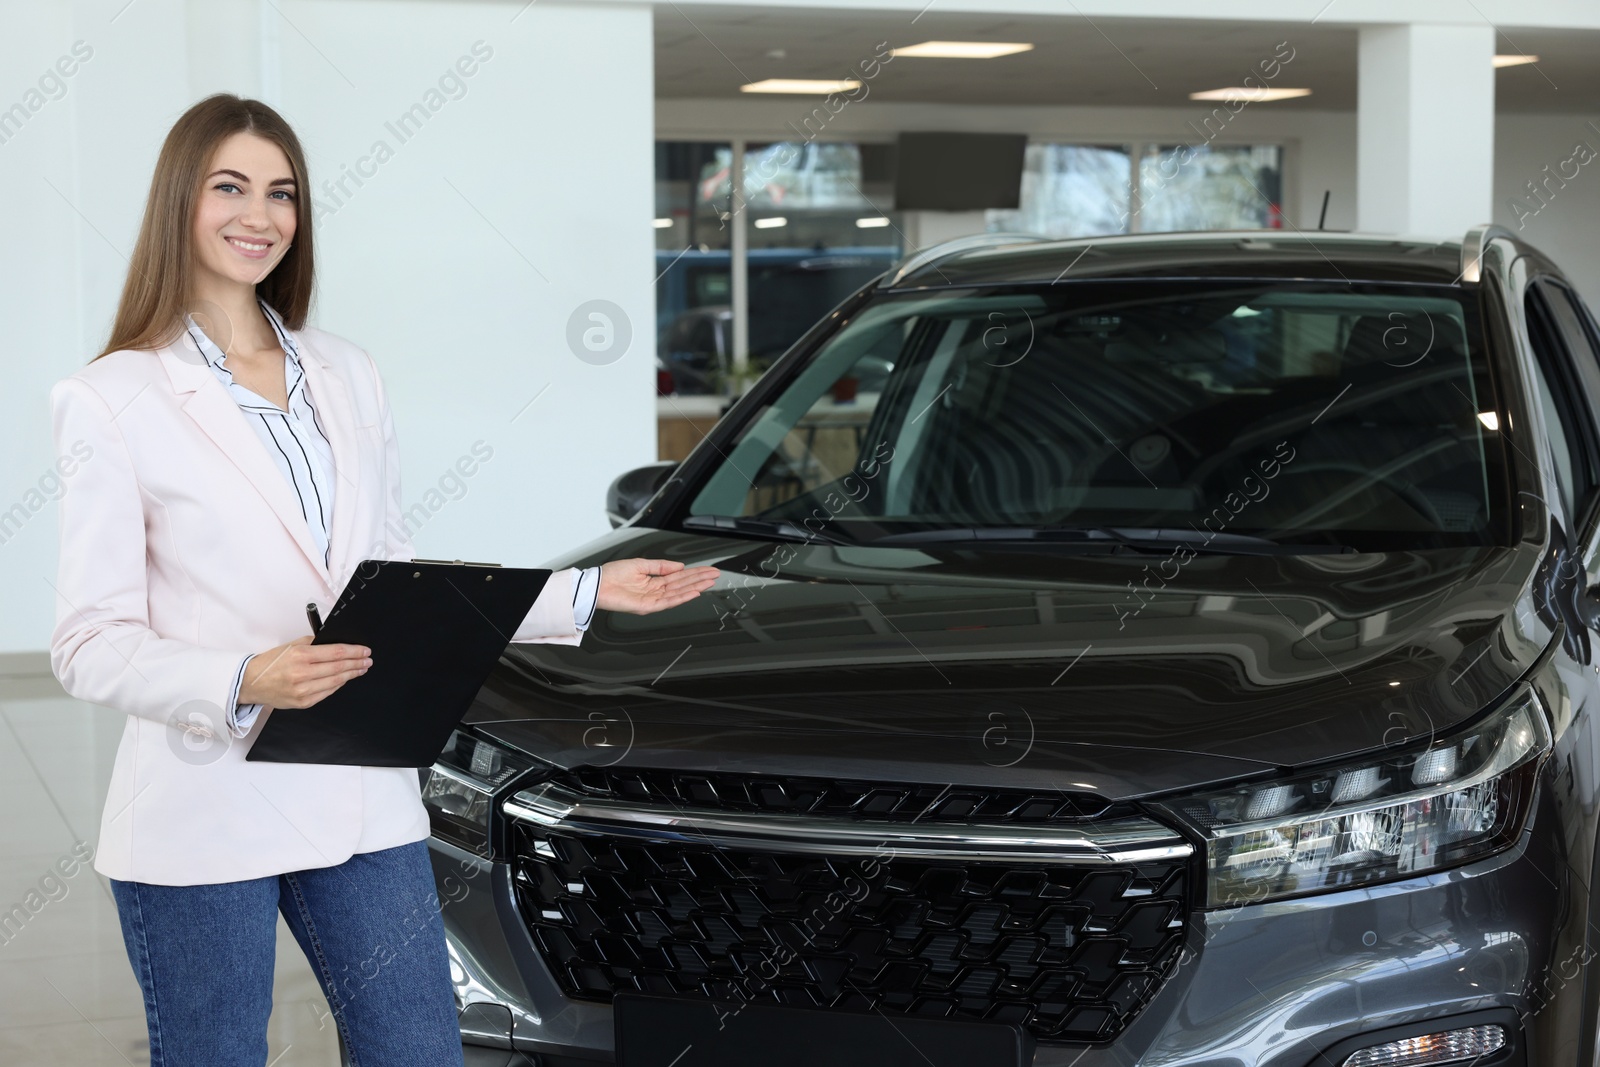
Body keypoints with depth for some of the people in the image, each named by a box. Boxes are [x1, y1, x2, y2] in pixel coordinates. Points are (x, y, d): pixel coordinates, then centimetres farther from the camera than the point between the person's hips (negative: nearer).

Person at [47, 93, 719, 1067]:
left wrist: (582, 593, 9)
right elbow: (90, 648, -8)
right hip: (202, 815, -4)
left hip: (364, 802, 5)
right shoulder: (117, 399, -4)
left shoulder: (349, 380, 13)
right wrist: (243, 683, -25)